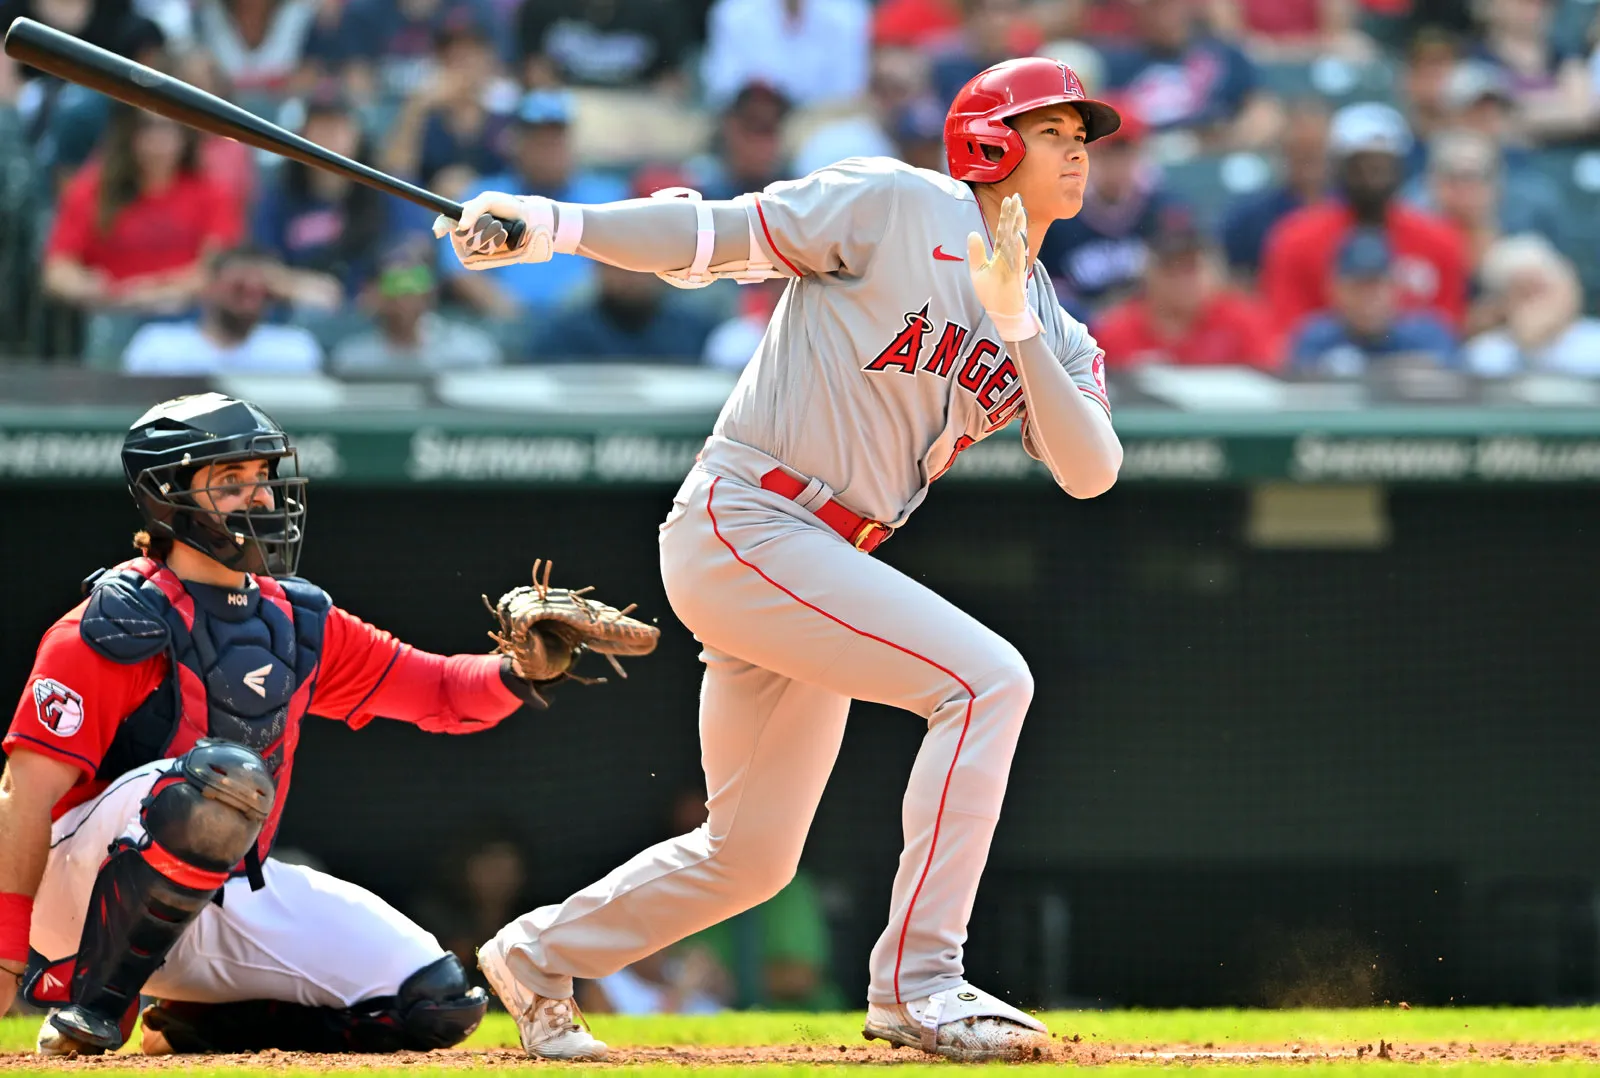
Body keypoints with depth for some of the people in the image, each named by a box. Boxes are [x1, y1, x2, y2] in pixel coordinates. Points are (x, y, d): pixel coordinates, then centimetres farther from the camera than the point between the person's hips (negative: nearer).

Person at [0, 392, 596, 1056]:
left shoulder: (296, 622, 9)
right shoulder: (115, 628, -13)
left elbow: (442, 693, 12)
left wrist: (519, 675, -12)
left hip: (232, 893, 7)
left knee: (438, 1002, -6)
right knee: (227, 774, -37)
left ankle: (197, 1023, 7)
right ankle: (89, 1007, -23)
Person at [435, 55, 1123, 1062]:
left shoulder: (1053, 334, 13)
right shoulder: (895, 206, -5)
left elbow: (1090, 471, -3)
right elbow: (719, 234, -7)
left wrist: (1018, 329, -16)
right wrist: (549, 223, -19)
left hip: (824, 564, 8)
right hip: (740, 522, -8)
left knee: (751, 856, 15)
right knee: (985, 678, -22)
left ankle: (538, 958, 36)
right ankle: (917, 981, -21)